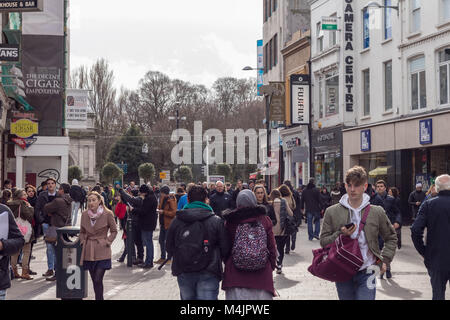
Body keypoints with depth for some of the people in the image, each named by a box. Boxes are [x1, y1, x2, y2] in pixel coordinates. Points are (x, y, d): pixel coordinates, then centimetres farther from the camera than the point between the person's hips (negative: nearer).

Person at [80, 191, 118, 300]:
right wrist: (83, 241, 4)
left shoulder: (107, 214, -7)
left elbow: (114, 231, 5)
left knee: (98, 280, -11)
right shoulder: (84, 214, 3)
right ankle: (100, 298, 23)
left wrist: (107, 242, -5)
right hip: (89, 252, 4)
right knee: (94, 280, 9)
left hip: (102, 252, -4)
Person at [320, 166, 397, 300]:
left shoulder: (377, 212, 3)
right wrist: (340, 235, -14)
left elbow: (391, 238, 16)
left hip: (366, 273, -1)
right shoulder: (332, 212, 2)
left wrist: (385, 259, 3)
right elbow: (323, 241, 3)